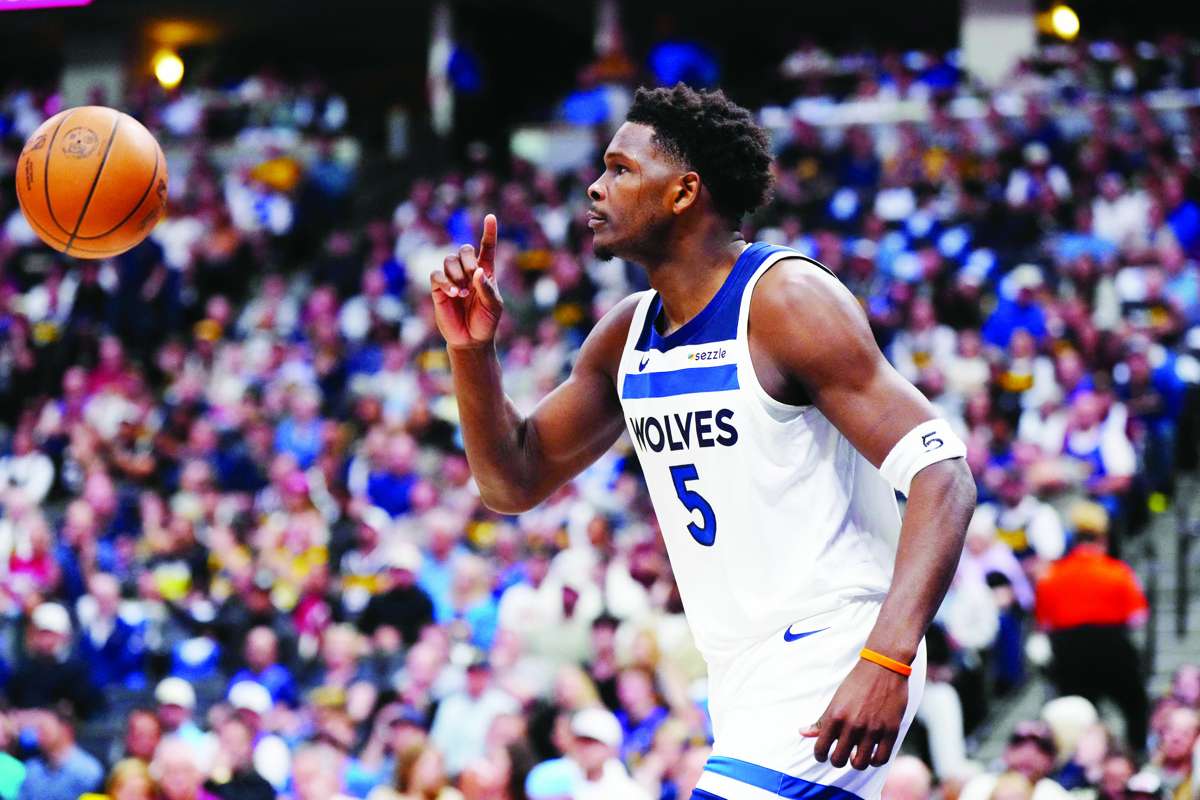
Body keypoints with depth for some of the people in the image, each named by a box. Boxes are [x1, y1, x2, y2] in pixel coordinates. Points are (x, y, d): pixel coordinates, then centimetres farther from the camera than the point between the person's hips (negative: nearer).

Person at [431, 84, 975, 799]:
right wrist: (472, 350, 1)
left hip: (828, 665, -9)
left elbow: (943, 477, -21)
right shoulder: (627, 336, 10)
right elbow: (515, 483, 19)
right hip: (746, 685, 9)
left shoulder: (787, 301, -14)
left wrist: (887, 659, -33)